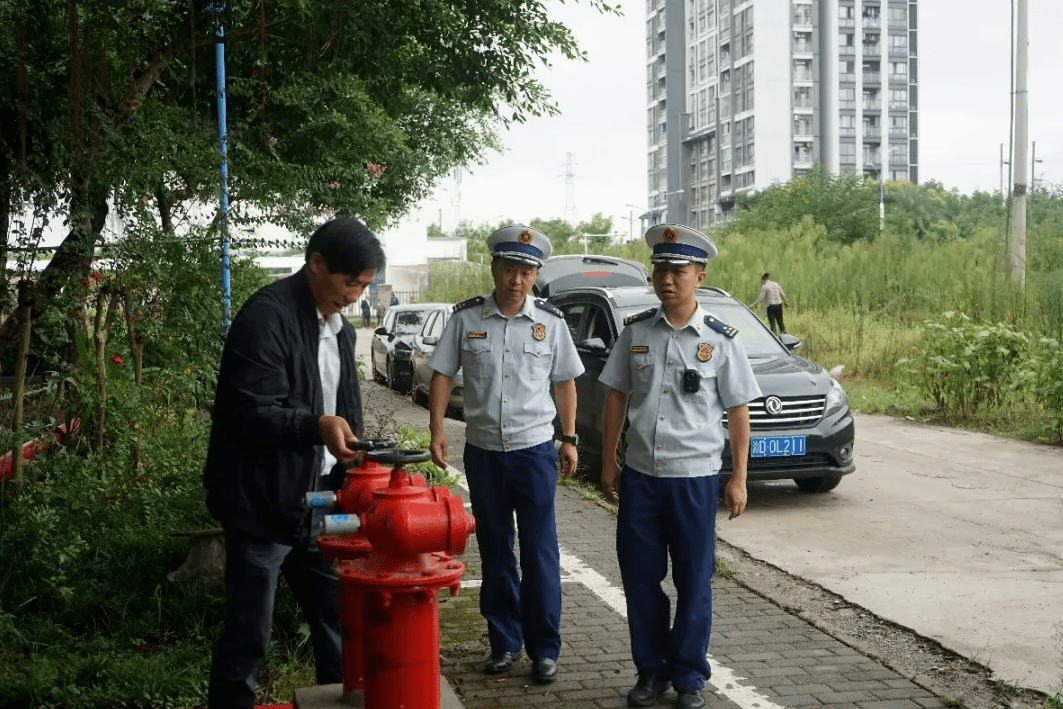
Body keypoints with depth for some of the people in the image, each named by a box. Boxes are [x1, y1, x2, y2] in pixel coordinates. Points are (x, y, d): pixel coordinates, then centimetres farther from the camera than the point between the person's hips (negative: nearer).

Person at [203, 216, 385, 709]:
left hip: (315, 502, 8)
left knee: (338, 617, 13)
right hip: (263, 502, -8)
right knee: (248, 633, 0)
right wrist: (317, 426, -38)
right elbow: (252, 413, -23)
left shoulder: (338, 328, 12)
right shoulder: (267, 316, -16)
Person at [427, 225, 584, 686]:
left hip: (534, 449, -1)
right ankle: (504, 641, 23)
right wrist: (437, 430, -6)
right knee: (495, 552, 11)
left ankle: (544, 648, 10)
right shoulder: (466, 318, -1)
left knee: (539, 552, 0)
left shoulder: (551, 322, 0)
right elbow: (442, 375, 3)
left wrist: (569, 439, 3)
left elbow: (565, 382, 7)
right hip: (483, 450, 1)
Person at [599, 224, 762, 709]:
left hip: (695, 477, -2)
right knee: (639, 578, 8)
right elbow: (616, 397, 9)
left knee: (694, 582, 6)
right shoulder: (635, 332, 3)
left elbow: (738, 413, 0)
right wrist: (608, 461, 6)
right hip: (640, 475, 2)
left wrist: (738, 479, -2)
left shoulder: (720, 341, -3)